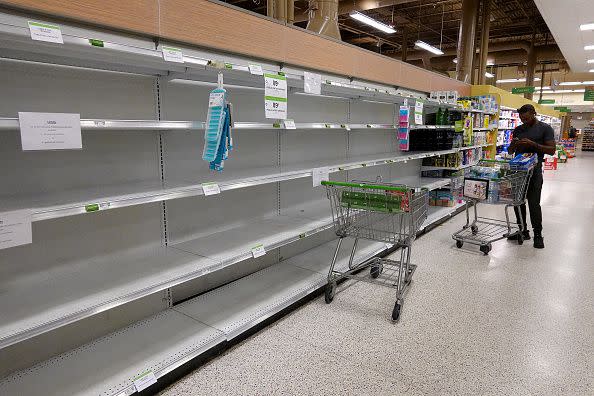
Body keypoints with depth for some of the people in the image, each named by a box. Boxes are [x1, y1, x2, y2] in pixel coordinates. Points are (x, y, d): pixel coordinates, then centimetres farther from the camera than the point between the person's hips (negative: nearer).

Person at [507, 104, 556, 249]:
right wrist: (514, 144, -5)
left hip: (534, 171, -5)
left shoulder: (545, 128, 0)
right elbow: (510, 151, 18)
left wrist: (533, 144, -18)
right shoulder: (518, 129, 14)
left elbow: (551, 150, -6)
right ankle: (523, 231, 20)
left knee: (534, 203, -6)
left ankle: (538, 234, 6)